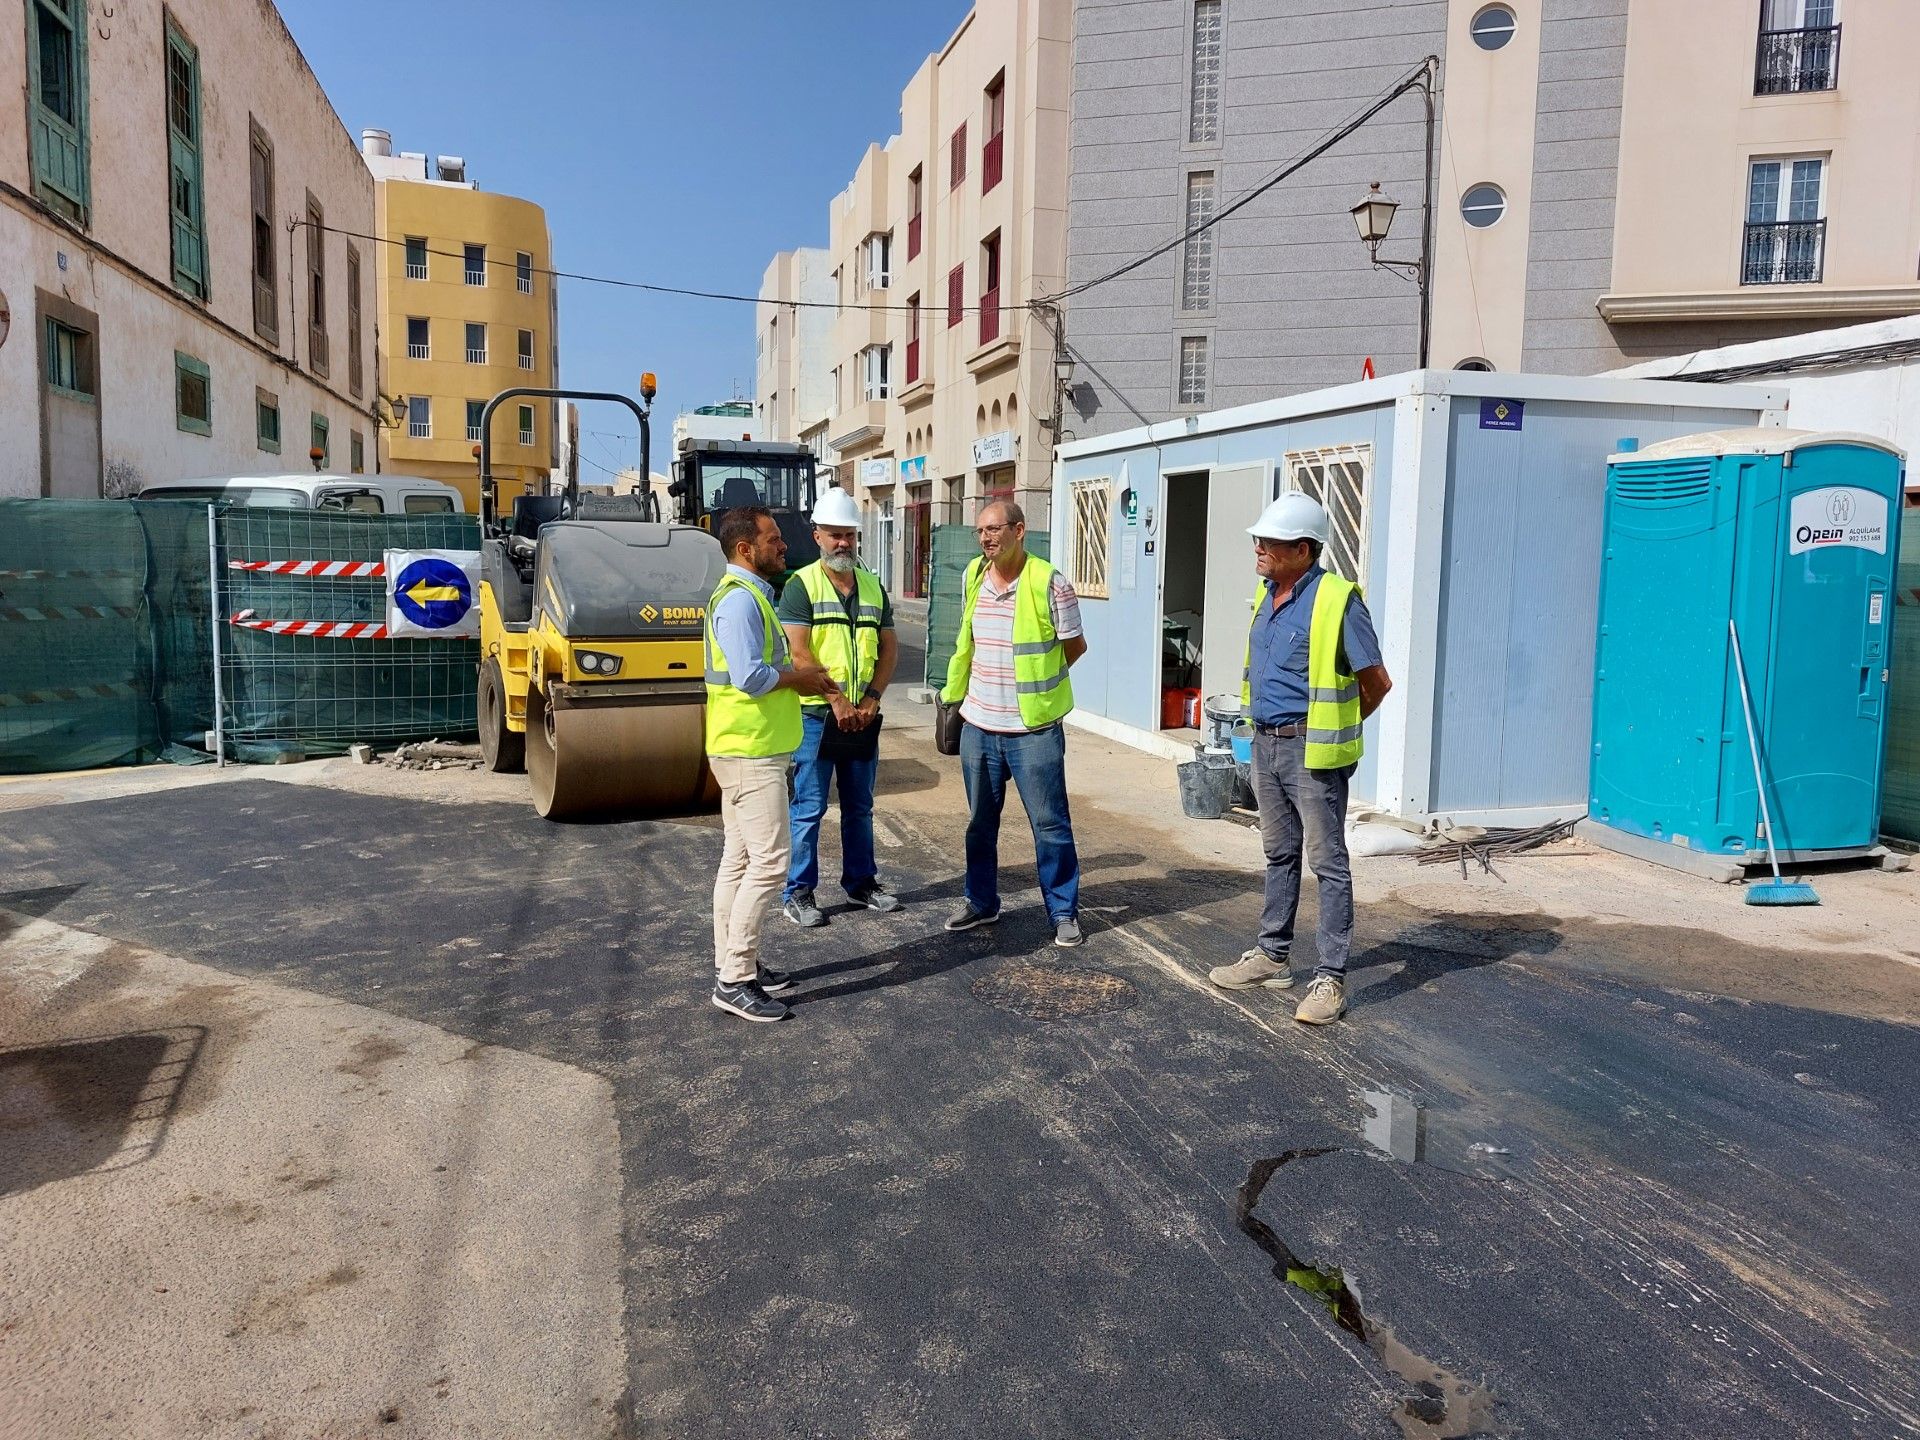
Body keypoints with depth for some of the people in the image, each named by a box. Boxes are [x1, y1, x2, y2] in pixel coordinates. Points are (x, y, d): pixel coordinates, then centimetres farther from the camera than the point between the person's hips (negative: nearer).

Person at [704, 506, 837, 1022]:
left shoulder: (749, 594, 17)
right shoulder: (739, 599, -17)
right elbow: (751, 677, -27)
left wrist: (797, 671, 6)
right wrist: (799, 678, -11)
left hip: (749, 750, 11)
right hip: (750, 751, -11)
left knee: (740, 860, 14)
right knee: (768, 862, -9)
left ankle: (734, 966, 22)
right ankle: (734, 980, -4)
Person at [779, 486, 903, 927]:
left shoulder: (873, 586, 10)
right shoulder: (801, 585, -5)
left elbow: (889, 646, 9)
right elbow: (798, 652, -13)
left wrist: (872, 698, -5)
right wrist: (836, 699, -17)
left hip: (863, 716, 5)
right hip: (816, 714, -5)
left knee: (860, 807, 15)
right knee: (809, 808, 0)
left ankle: (861, 881, 28)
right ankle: (797, 893, 10)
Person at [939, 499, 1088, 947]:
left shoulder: (1049, 583, -12)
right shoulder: (974, 576, 5)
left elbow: (1074, 645, -2)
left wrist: (1037, 682, 5)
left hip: (1033, 729, -5)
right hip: (979, 726, 5)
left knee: (1050, 823, 4)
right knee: (980, 822, 16)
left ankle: (1064, 911, 17)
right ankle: (981, 902, 32)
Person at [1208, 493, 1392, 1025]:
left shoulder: (1337, 602, -16)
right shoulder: (1266, 596, 8)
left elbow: (1377, 683, -9)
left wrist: (1334, 729, 3)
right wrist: (1267, 731, 18)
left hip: (1311, 752, -8)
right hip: (1265, 745, 8)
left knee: (1328, 863, 0)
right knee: (1279, 855, 18)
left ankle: (1331, 978, 6)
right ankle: (1273, 956, 30)